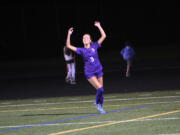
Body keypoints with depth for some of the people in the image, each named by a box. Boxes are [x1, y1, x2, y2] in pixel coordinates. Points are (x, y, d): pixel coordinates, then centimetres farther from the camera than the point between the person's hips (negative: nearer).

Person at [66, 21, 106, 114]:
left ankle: (100, 106, 23)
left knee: (101, 90, 6)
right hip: (89, 73, -3)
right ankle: (98, 103, 7)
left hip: (98, 71, 3)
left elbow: (103, 36, -1)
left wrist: (99, 26, -7)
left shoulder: (94, 46, 3)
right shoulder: (82, 50, -1)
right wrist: (69, 35, -15)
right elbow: (68, 46, -9)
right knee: (100, 89, -17)